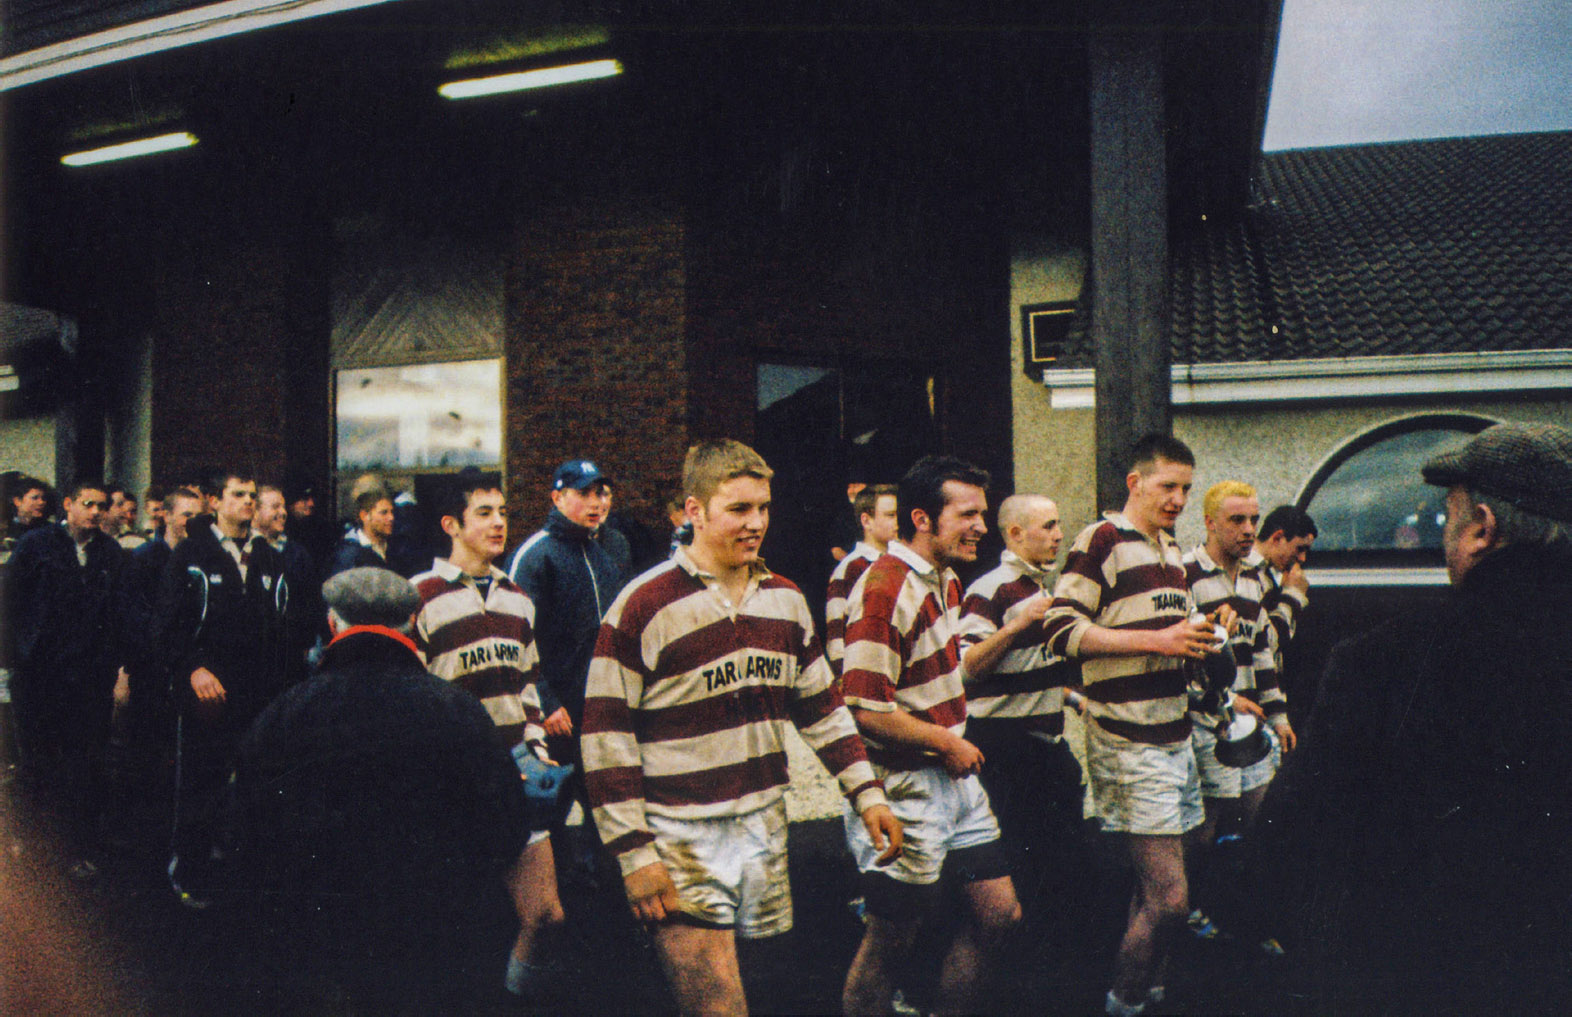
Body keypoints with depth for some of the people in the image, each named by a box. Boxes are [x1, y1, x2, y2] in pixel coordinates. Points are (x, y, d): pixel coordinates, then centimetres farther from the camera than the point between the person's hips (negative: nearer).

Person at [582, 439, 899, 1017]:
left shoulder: (785, 600, 8)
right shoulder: (643, 607, -11)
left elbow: (823, 708, 17)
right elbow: (606, 738, -10)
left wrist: (867, 793, 9)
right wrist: (634, 854, -12)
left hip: (764, 828, 6)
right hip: (680, 840, -5)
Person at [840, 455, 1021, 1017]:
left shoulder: (946, 579, 10)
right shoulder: (884, 590, -22)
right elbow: (865, 711, -26)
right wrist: (950, 743, -14)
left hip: (954, 776, 9)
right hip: (906, 786, -9)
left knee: (999, 910, 14)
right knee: (890, 940, 5)